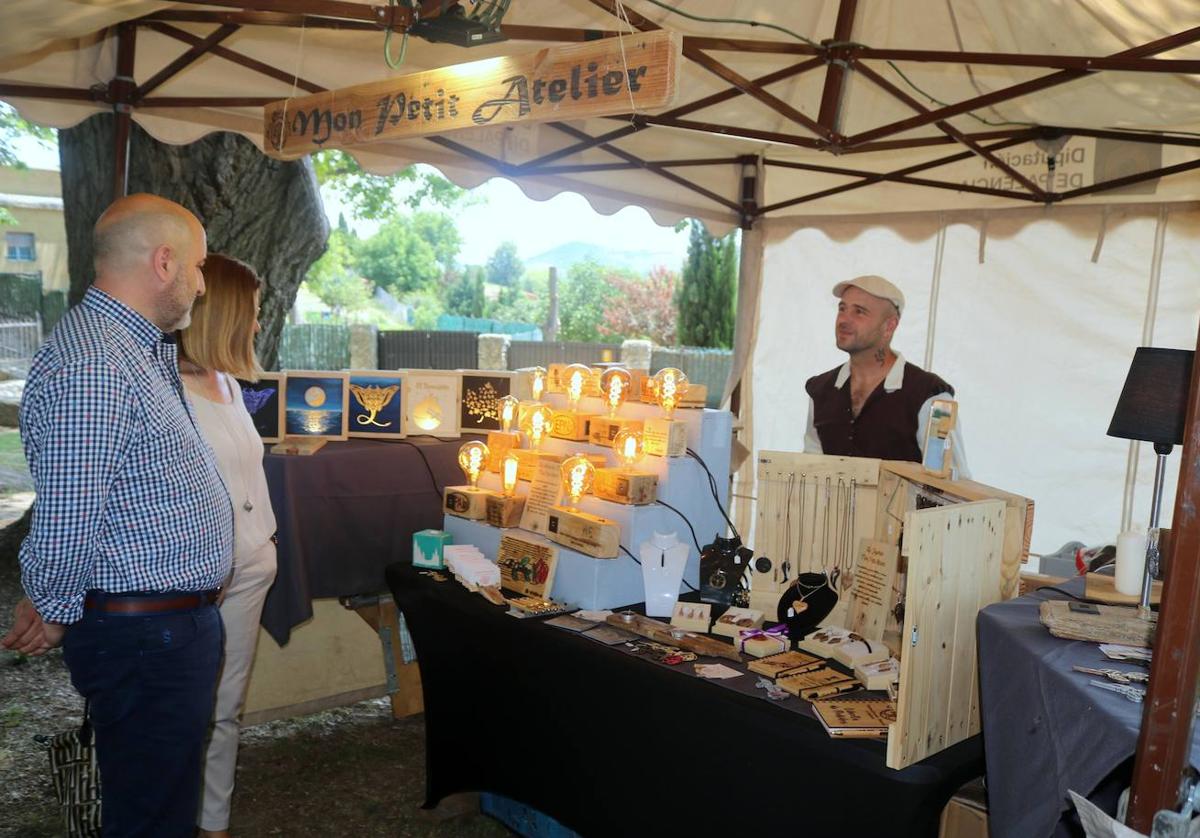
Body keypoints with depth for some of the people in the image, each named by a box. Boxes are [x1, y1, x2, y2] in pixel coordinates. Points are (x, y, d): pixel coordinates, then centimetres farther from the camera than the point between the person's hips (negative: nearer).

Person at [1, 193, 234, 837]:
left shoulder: (139, 349, 12)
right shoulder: (93, 368, -23)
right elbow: (68, 519, -21)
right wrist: (55, 611, -8)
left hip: (171, 626, 10)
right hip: (145, 635, -10)